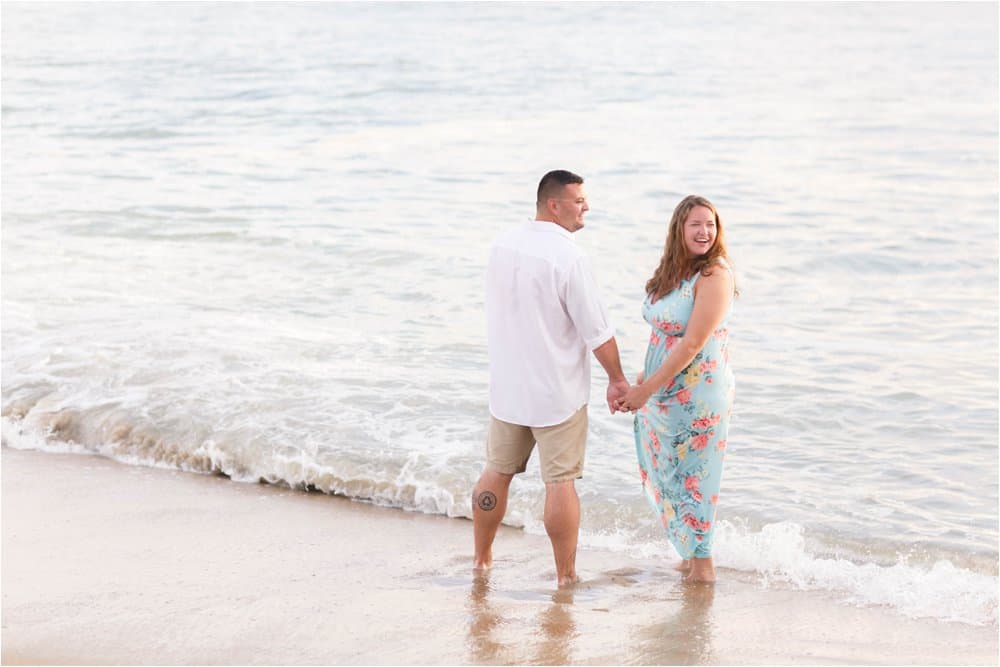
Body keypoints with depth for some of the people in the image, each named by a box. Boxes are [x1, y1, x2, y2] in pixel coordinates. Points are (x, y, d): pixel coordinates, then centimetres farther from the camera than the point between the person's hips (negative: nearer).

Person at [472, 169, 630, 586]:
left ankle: (481, 559, 27)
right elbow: (597, 331, -15)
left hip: (506, 387, 6)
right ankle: (565, 575, 5)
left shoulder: (503, 246, 3)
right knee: (561, 481, 0)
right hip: (558, 392, -6)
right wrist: (617, 379, -1)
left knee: (497, 472, 16)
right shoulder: (568, 257, -19)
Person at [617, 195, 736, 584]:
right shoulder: (670, 272, 7)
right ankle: (691, 555, 27)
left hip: (699, 395, -8)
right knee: (665, 475, 14)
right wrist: (645, 379, 5)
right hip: (662, 394, 8)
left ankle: (702, 564, 13)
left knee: (693, 477, 1)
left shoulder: (714, 276, -17)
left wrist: (647, 388, -19)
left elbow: (693, 343, -21)